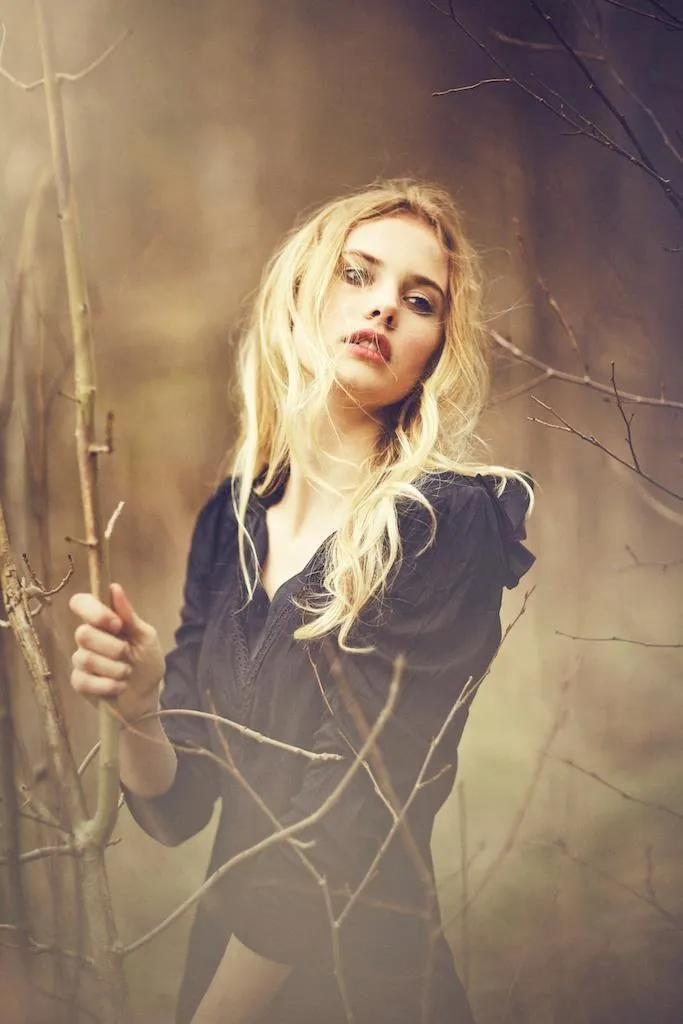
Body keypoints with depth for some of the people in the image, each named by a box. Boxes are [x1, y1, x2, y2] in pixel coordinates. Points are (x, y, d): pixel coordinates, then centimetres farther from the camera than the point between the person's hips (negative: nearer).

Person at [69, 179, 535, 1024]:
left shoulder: (447, 521, -17)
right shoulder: (235, 517, 0)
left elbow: (345, 826, -20)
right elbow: (175, 809, 1)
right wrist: (137, 702, -17)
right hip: (225, 943, 5)